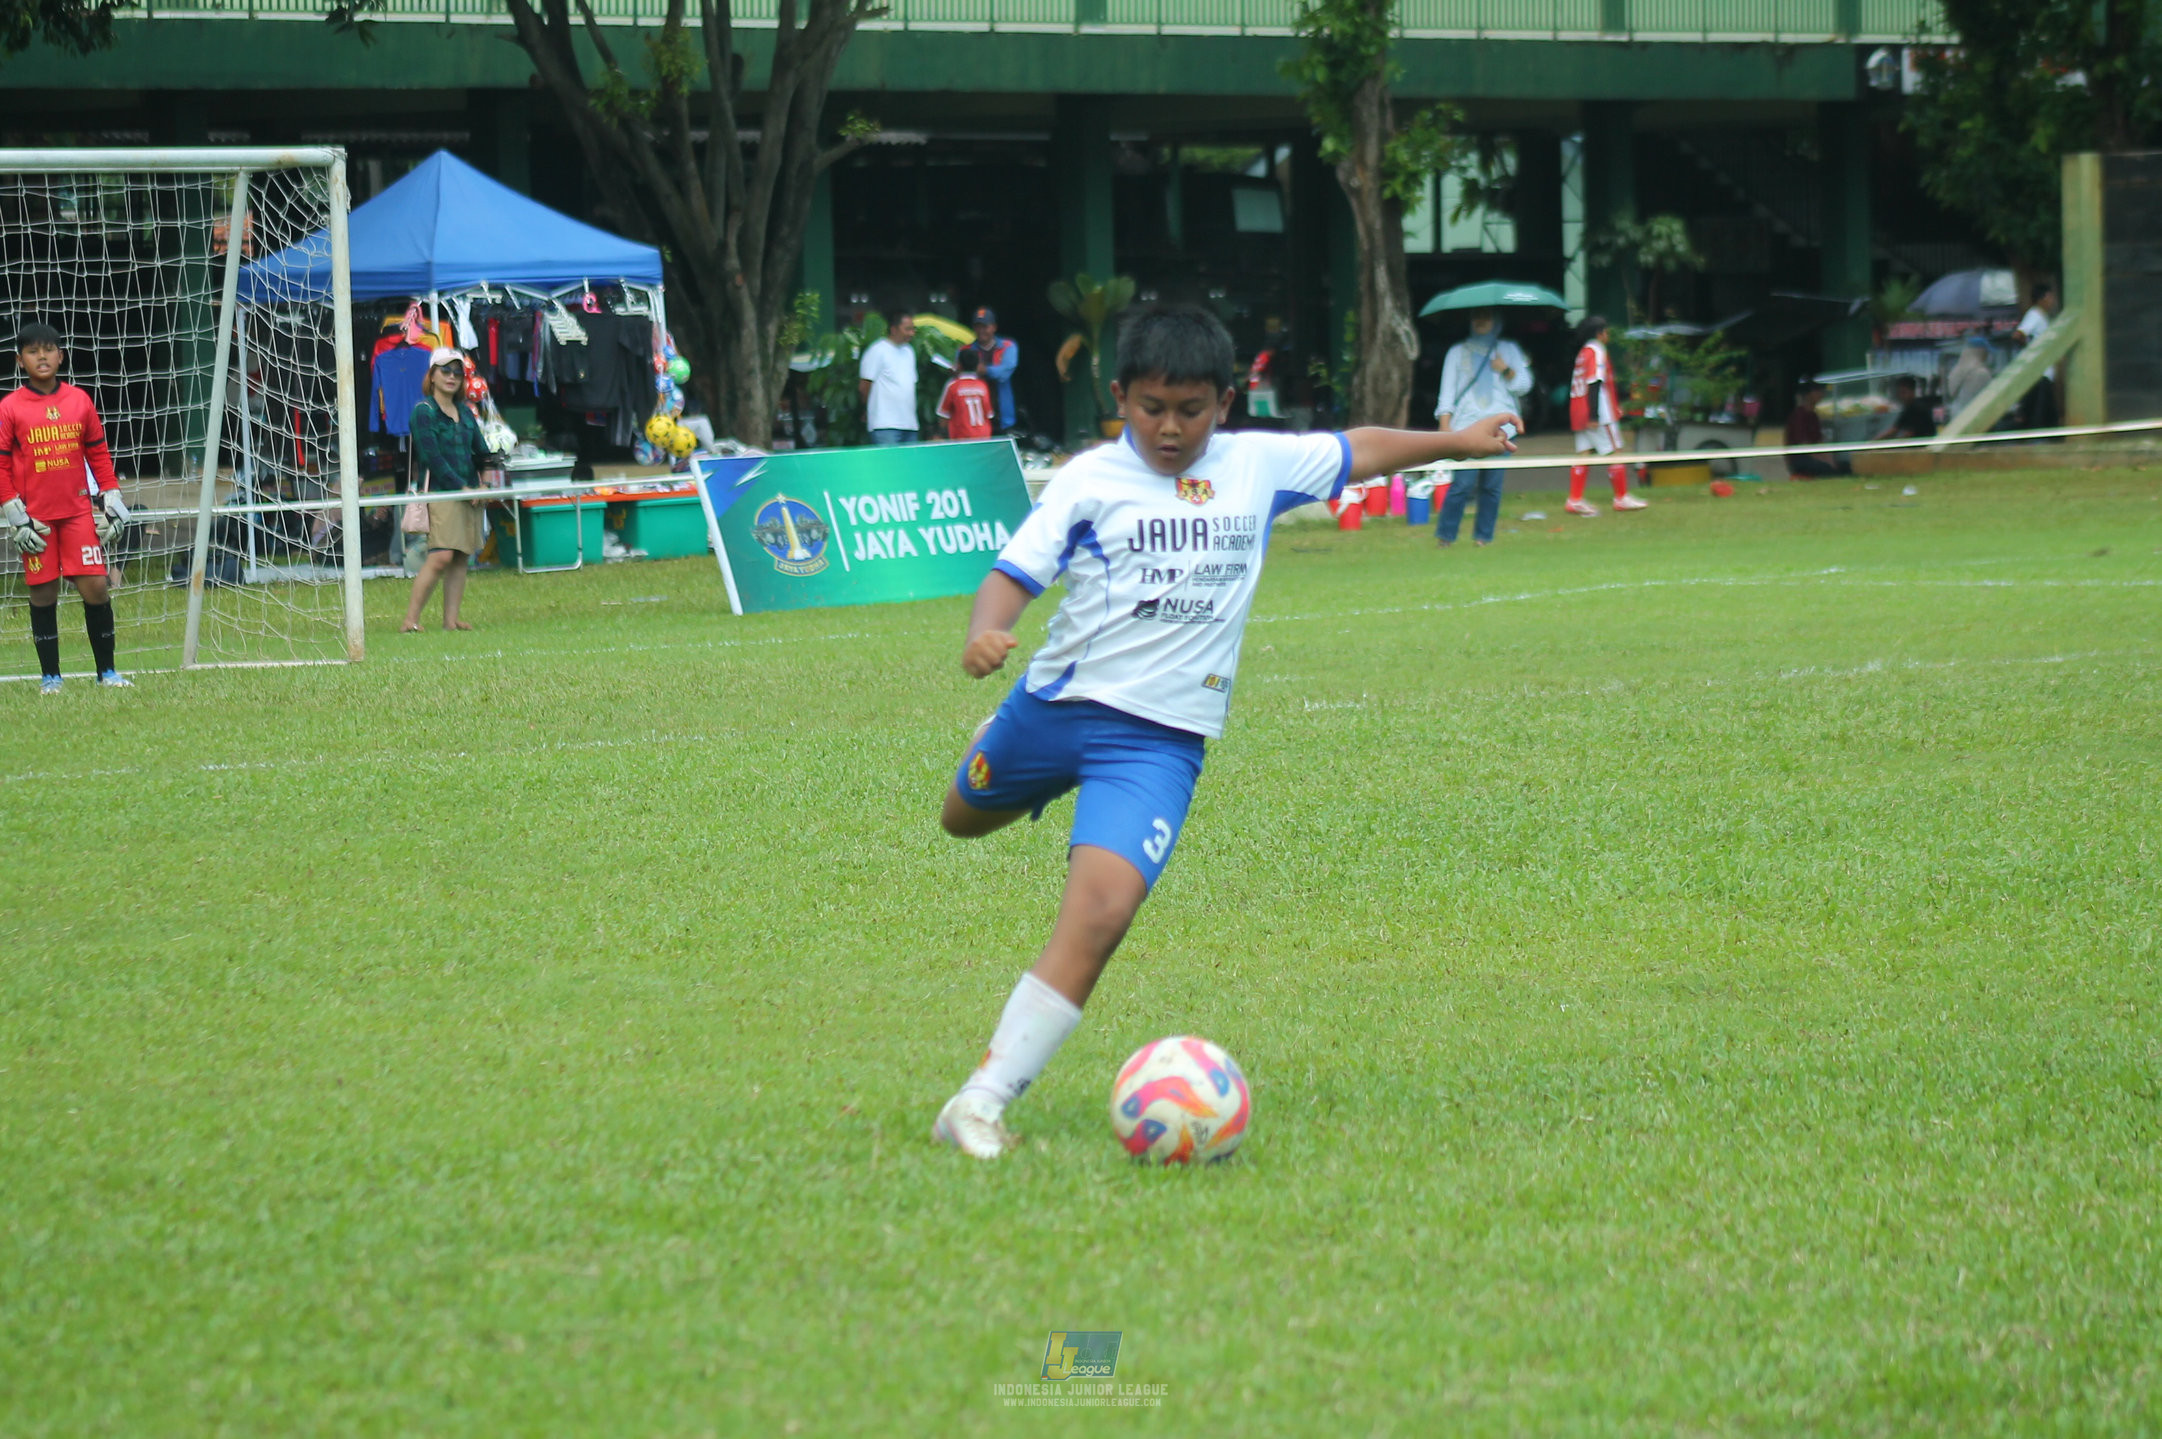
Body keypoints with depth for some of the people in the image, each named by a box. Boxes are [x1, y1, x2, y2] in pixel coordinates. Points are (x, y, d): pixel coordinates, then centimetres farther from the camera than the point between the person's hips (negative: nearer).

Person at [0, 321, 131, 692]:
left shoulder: (79, 401, 6)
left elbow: (99, 453, 12)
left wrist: (111, 499, 8)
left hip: (78, 510, 2)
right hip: (36, 517, -2)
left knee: (96, 587, -4)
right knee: (43, 593, 3)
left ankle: (106, 671, 7)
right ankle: (49, 676, 13)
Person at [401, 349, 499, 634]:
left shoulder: (465, 412, 17)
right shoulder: (424, 411, -4)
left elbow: (480, 450, 20)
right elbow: (432, 457, -11)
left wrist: (488, 469, -2)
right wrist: (461, 488, -12)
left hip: (469, 492, 7)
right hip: (440, 492, -7)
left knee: (462, 558, 3)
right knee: (441, 556, -18)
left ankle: (452, 618, 4)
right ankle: (411, 619, -15)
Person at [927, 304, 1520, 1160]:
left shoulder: (1258, 465, 3)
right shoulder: (1090, 480, -5)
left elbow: (1358, 452, 19)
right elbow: (1015, 573, -12)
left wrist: (1453, 442, 23)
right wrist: (986, 631, -33)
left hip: (1159, 736, -1)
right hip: (1058, 702, 1)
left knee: (1102, 909, -20)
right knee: (964, 820, 28)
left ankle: (985, 1099, -20)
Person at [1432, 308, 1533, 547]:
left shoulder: (1508, 350, 18)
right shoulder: (1458, 352, 16)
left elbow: (1524, 385, 13)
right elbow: (1447, 390, 11)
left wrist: (1507, 371, -6)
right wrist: (1444, 422, -2)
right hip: (1466, 426, -1)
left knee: (1492, 485, -3)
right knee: (1462, 483, -12)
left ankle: (1484, 535, 6)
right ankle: (1445, 535, -6)